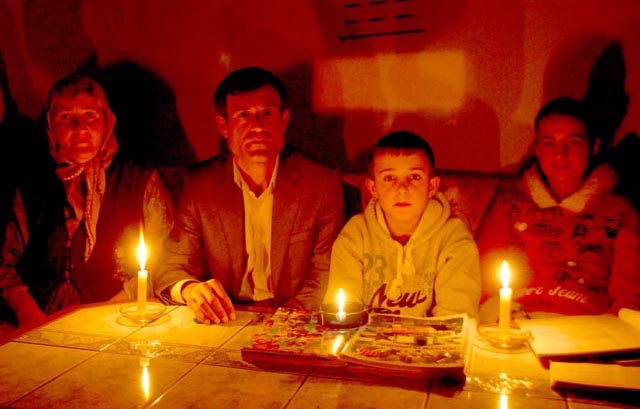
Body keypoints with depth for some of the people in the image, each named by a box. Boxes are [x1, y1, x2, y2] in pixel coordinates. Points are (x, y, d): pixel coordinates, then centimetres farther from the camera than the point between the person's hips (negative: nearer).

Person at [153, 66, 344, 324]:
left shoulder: (323, 184, -3)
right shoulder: (199, 185, 2)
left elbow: (324, 276, -2)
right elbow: (169, 269, 2)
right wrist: (189, 289, -22)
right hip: (222, 322, 4)